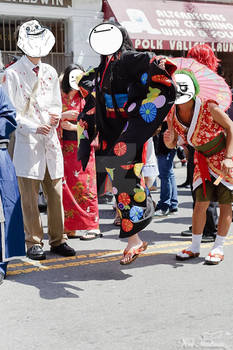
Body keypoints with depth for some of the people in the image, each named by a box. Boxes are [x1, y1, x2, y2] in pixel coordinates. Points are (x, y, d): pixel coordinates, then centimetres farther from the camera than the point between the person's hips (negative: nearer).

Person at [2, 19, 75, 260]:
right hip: (26, 140, -4)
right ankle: (33, 243, 9)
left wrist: (55, 115, -1)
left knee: (55, 192, 6)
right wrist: (33, 127, -16)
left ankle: (58, 240, 16)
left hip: (50, 137, 5)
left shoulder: (50, 72, 14)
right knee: (29, 194, -2)